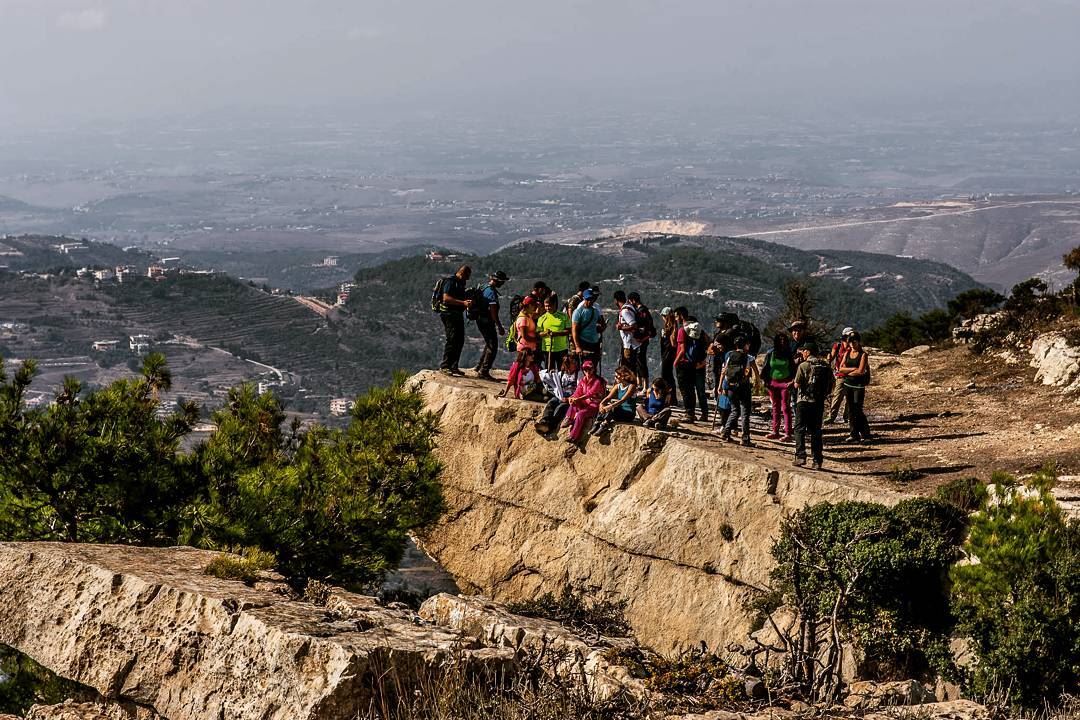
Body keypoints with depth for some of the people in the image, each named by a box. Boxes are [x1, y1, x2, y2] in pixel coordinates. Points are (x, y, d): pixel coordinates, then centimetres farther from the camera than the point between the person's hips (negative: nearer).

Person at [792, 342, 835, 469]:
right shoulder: (826, 366, 5)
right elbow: (833, 383, 11)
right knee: (816, 431, 10)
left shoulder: (804, 366, -10)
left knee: (800, 430, 2)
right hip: (819, 402, 5)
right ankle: (817, 460, 7)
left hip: (804, 401, -5)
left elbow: (797, 384, -12)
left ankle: (801, 456, -10)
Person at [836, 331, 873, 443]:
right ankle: (854, 434, 9)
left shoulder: (863, 355, -6)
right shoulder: (847, 353, 11)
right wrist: (853, 369, -11)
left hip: (859, 385, -6)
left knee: (857, 410, -9)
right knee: (851, 410, 6)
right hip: (848, 384, 6)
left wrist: (847, 373, -4)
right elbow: (841, 368, 2)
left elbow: (860, 371, -14)